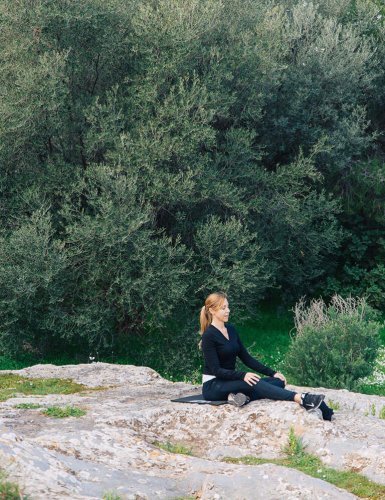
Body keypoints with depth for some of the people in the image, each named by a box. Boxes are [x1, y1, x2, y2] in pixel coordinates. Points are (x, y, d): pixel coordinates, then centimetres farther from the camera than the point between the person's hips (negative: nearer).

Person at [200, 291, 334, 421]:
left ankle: (244, 396, -37)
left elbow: (246, 358, 10)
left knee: (278, 381, -11)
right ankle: (301, 399, -46)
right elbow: (216, 370, -20)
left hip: (230, 381, 8)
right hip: (213, 386, -8)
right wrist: (242, 375, -33)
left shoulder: (230, 329, 10)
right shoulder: (209, 335, -14)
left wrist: (272, 373, 0)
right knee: (253, 382, -33)